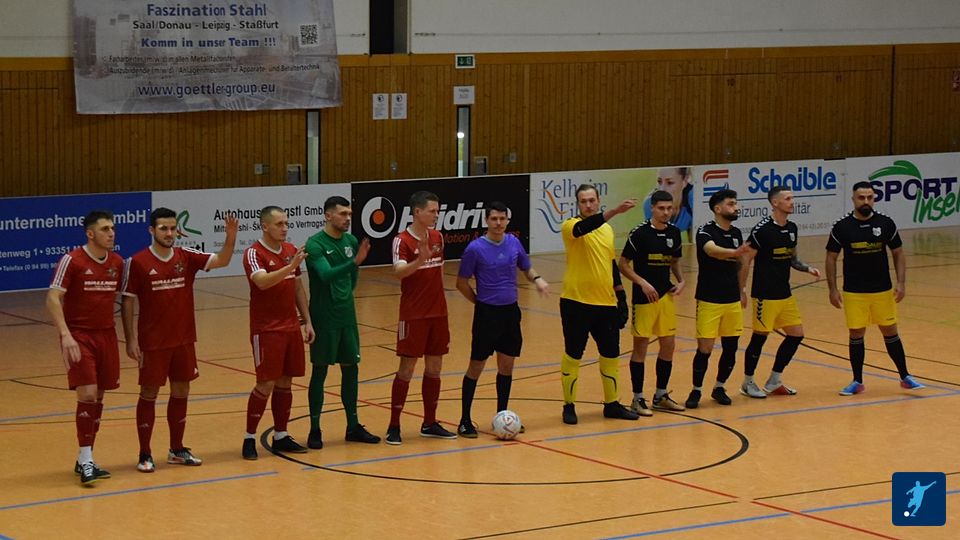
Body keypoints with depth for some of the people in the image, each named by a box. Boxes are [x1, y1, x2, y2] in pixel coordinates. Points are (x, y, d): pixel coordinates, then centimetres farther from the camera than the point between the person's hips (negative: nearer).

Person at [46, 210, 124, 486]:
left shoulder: (117, 263, 5)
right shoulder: (72, 261, -11)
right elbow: (53, 299, -14)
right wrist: (65, 335, -24)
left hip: (106, 335, 6)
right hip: (79, 336, -5)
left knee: (98, 397, 7)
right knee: (87, 394, -14)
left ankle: (84, 460, 17)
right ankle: (86, 462, -9)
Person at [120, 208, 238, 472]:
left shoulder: (186, 257, 1)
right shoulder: (137, 262, -9)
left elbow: (221, 260, -8)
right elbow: (127, 302, -6)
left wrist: (230, 238, -27)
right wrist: (131, 340, -10)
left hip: (184, 340, 4)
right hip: (152, 342, -4)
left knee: (181, 392, 11)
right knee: (149, 394, 2)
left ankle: (177, 450, 24)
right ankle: (145, 455, 10)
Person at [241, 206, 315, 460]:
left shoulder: (291, 250, 10)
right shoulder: (254, 254, -12)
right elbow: (262, 282, -30)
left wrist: (307, 321, 12)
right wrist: (290, 266, -38)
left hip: (291, 327, 7)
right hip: (266, 330, -7)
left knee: (285, 382, 9)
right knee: (266, 384, -7)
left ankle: (281, 436, 17)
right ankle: (249, 438, 3)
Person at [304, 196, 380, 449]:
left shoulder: (351, 241, 6)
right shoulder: (315, 244, -13)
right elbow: (326, 274, -27)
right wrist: (355, 262, -37)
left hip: (347, 315, 6)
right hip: (324, 318, -6)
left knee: (351, 368, 10)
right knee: (320, 371, -1)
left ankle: (353, 426, 19)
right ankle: (315, 430, 5)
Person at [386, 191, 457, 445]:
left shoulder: (437, 237, 8)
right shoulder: (402, 240, -12)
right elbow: (399, 271, -27)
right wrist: (420, 260, -45)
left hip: (438, 313, 6)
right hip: (413, 315, -6)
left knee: (434, 367, 9)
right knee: (407, 368, -4)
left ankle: (430, 423, 18)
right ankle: (394, 426, 3)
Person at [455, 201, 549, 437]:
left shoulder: (514, 243, 3)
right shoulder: (475, 248, -11)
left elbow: (527, 268, 17)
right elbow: (462, 283, -3)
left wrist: (537, 279, -4)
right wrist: (481, 302, 1)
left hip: (510, 312, 5)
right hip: (487, 313, -5)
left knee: (506, 366, 11)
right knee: (476, 366, -1)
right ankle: (465, 421, 6)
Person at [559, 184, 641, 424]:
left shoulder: (607, 229, 12)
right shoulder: (571, 226, -8)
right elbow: (584, 228, -33)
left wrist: (621, 297, 15)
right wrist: (614, 211, -45)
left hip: (605, 304, 6)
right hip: (576, 303, -6)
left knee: (611, 354, 10)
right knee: (573, 354, 2)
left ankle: (611, 404, 22)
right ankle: (569, 406, 12)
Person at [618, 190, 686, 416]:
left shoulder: (674, 233, 5)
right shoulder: (640, 233, -12)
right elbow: (623, 264, -8)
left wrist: (681, 281, 2)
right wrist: (643, 283, -18)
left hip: (666, 296, 6)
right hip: (644, 297, -6)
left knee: (668, 346, 9)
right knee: (640, 347, 0)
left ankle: (661, 396, 22)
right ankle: (638, 399, 8)